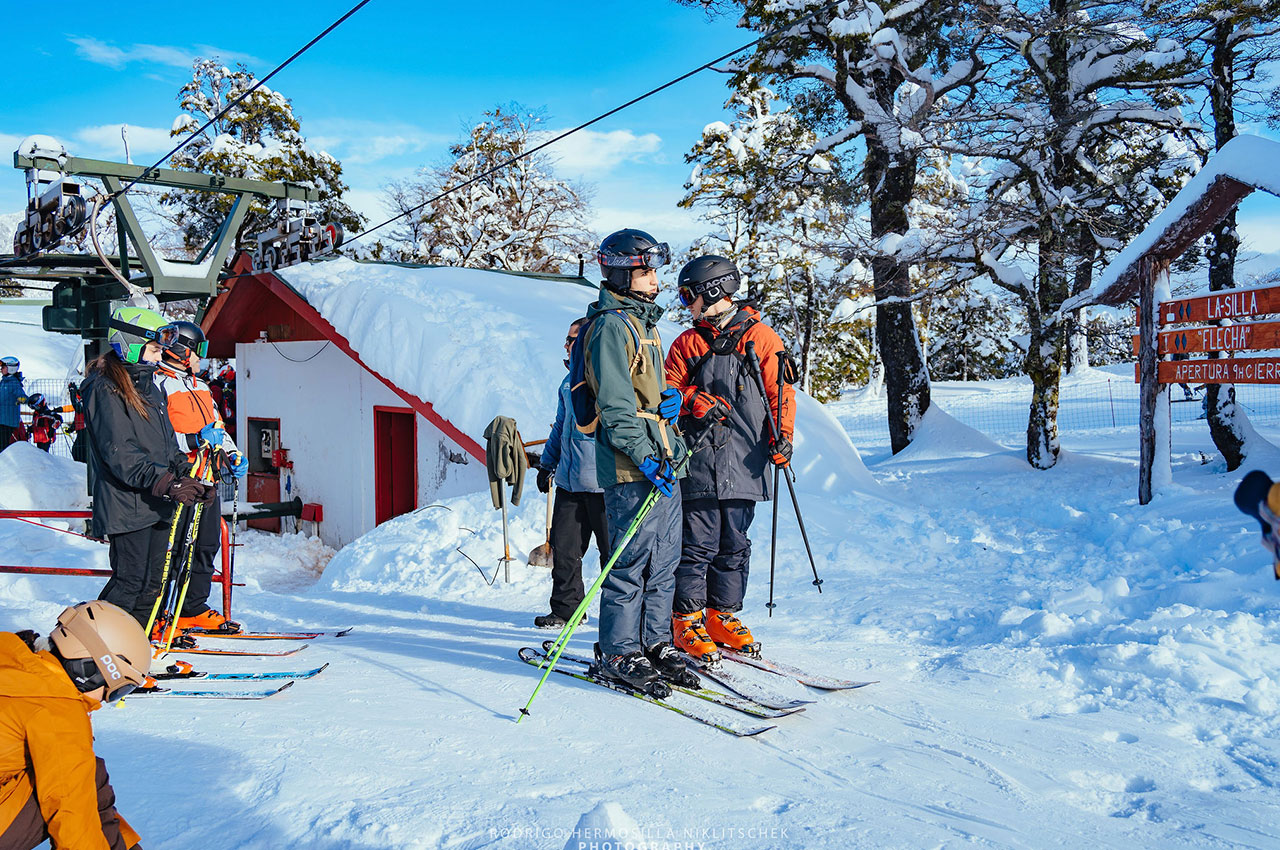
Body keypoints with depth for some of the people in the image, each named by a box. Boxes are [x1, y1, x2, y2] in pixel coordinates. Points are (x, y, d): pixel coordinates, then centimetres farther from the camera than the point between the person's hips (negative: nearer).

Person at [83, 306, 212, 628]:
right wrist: (167, 483, -25)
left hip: (157, 503, 9)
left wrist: (185, 477, 10)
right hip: (127, 506, -9)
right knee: (131, 580, -5)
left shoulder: (149, 384, 17)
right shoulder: (105, 389, -12)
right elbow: (120, 454, -20)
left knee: (153, 578, 13)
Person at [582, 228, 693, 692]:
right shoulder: (611, 326, -11)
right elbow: (614, 404, -17)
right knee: (632, 562, -4)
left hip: (664, 461, 9)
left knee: (663, 560, 12)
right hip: (632, 466, -9)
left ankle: (655, 642, 23)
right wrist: (644, 456, -22)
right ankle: (618, 653, 7)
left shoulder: (644, 322, 19)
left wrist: (671, 398, 5)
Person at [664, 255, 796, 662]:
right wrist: (695, 401, -12)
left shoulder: (761, 337, 6)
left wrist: (782, 436, -10)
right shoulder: (687, 343, 12)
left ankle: (723, 615, 20)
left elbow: (780, 392, 4)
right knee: (698, 543, -3)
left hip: (745, 464, 0)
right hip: (699, 463, 0)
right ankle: (687, 620, 6)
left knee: (734, 545, 8)